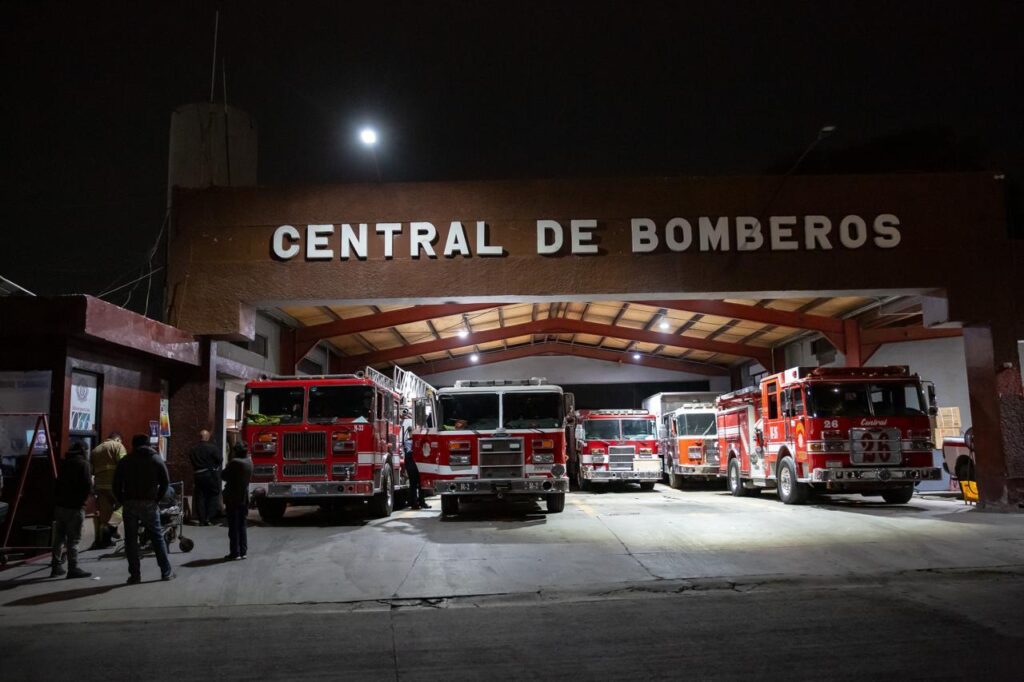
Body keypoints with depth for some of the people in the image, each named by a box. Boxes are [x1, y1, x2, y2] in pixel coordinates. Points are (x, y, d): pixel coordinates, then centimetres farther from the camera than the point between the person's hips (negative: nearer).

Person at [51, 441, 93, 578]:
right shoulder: (82, 463, -9)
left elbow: (57, 484, 13)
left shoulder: (64, 463, 13)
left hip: (60, 505, 7)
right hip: (75, 507, -7)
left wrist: (56, 500, 14)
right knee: (73, 539, -4)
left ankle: (56, 567, 20)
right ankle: (73, 568, -2)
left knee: (59, 538, 14)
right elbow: (87, 486, -16)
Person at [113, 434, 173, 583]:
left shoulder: (124, 461, 6)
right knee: (157, 537, 8)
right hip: (149, 504, 0)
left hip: (129, 504, 0)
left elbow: (117, 484, 0)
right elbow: (165, 482, -3)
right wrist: (157, 498, 5)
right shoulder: (156, 460, 4)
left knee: (131, 539, 7)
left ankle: (135, 575, 6)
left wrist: (122, 501, 8)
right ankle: (166, 572, 10)